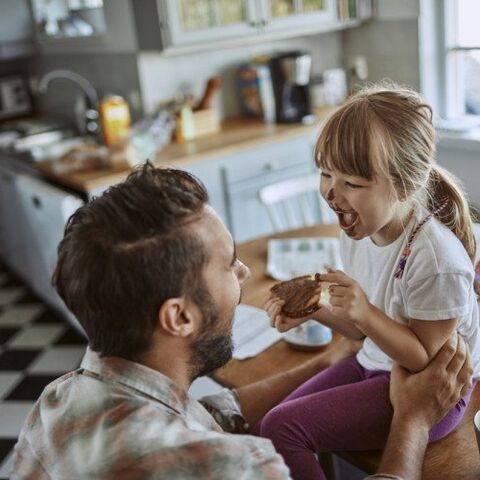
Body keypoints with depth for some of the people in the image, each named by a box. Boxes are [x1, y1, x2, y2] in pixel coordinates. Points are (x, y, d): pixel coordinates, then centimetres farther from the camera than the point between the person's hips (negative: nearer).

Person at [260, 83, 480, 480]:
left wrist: (365, 312, -32)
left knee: (281, 430, -17)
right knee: (266, 433, 2)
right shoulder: (359, 230, -5)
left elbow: (428, 360, -19)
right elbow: (367, 328, 7)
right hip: (374, 364, 8)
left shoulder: (436, 259, -29)